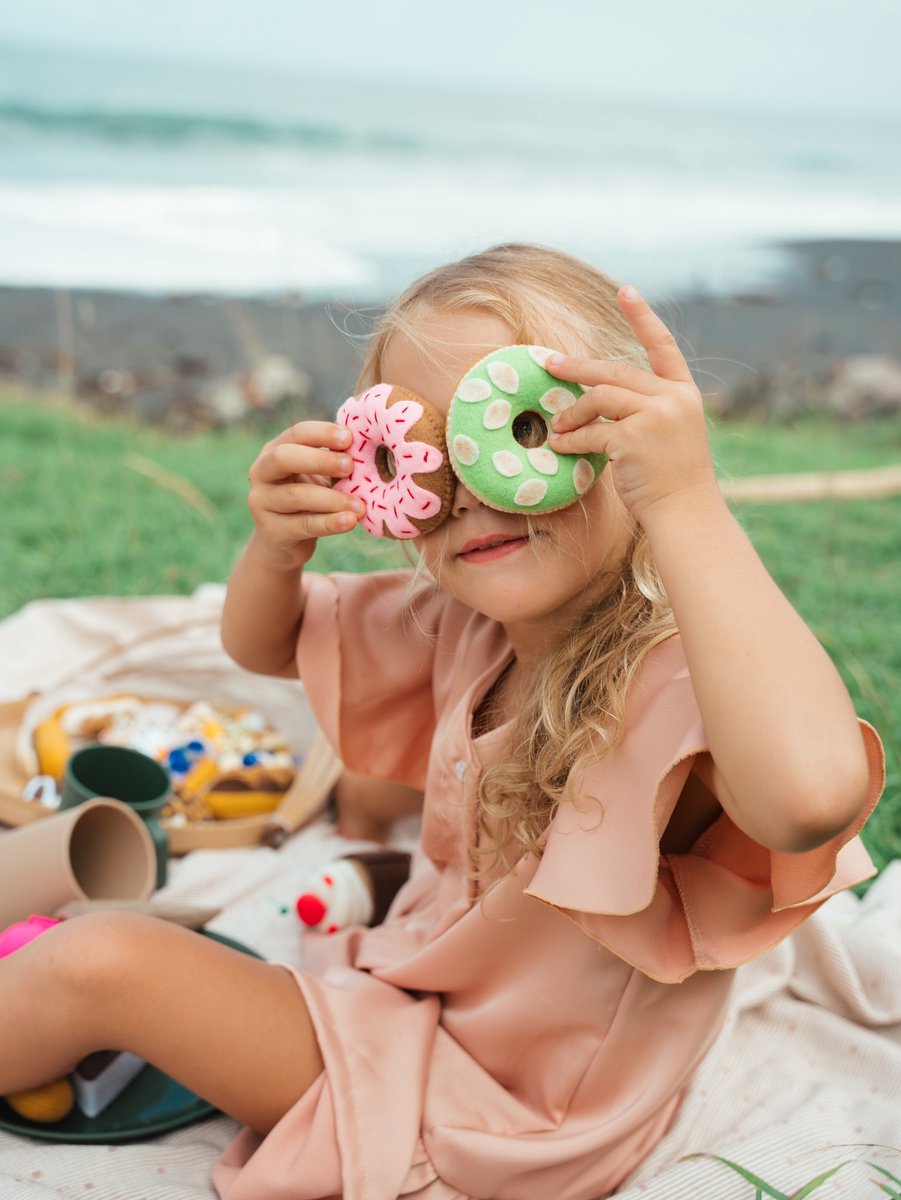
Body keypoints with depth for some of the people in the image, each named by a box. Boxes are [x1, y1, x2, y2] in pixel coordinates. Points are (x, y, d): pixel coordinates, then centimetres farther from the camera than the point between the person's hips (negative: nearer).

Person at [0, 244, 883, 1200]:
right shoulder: (465, 628, -6)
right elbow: (262, 645, 8)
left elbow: (812, 794, -56)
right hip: (419, 995, 7)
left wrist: (687, 506, -50)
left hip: (494, 1117, -7)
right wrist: (276, 549, -15)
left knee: (95, 963, -12)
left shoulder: (683, 683, -31)